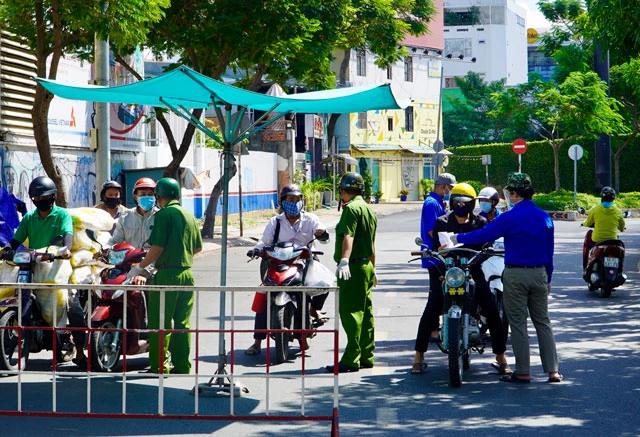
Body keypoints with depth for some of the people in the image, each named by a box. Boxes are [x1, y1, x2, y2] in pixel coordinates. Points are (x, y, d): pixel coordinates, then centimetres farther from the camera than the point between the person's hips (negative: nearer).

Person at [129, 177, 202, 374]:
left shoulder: (164, 214, -8)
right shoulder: (190, 216, 13)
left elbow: (158, 247, -14)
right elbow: (198, 247, 20)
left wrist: (140, 267, -3)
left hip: (167, 274, -7)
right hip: (187, 274, 7)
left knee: (159, 321, -2)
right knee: (182, 322, 11)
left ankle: (159, 366, -2)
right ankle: (182, 365, 13)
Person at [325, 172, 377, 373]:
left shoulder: (351, 208, -12)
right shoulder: (368, 209, 19)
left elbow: (348, 237, -28)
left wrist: (344, 261, -40)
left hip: (353, 267, -10)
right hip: (366, 266, 10)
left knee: (350, 312, -11)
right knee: (365, 313, 13)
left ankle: (351, 359, -14)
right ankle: (366, 357, 19)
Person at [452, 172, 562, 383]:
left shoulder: (509, 217, -12)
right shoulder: (545, 217, 6)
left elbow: (483, 235, -8)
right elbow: (549, 251, 11)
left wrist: (458, 238, 7)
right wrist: (548, 279, 19)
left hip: (515, 275, -5)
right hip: (539, 274, 5)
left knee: (518, 324, 1)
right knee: (542, 322, 9)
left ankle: (523, 372, 3)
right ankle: (553, 370, 6)